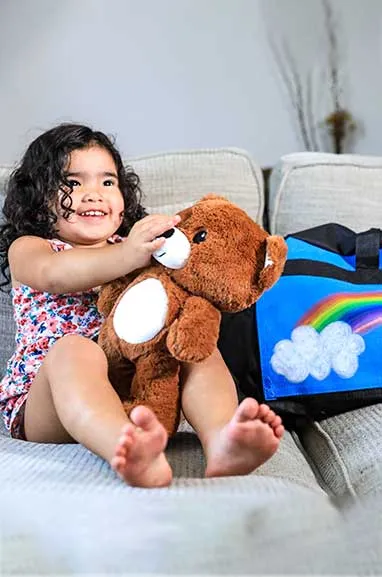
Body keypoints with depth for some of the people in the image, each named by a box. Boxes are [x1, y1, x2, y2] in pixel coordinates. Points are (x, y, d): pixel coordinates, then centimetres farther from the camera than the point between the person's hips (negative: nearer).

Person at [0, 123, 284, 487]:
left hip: (137, 385, 4)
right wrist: (125, 256, -36)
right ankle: (132, 453, -62)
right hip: (43, 402, -4)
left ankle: (221, 438, -47)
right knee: (74, 348, -34)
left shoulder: (133, 247, 22)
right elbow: (55, 274, -18)